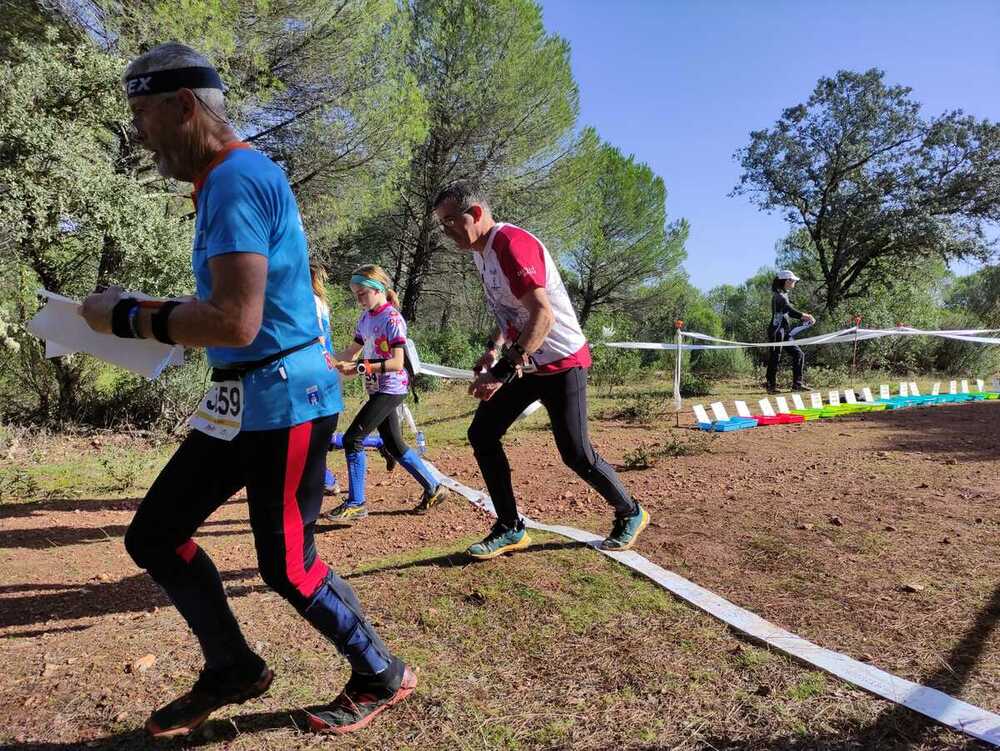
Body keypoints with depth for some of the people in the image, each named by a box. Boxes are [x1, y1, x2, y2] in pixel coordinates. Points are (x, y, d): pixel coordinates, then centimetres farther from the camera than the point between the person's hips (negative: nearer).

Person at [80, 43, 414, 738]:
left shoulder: (236, 180, -16)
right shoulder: (226, 181, 16)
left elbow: (235, 322, -26)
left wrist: (126, 317, -12)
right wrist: (150, 315, 12)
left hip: (284, 401, -10)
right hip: (241, 401, 10)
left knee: (287, 567, 2)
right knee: (153, 537, 15)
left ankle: (383, 677, 26)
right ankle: (234, 671, 32)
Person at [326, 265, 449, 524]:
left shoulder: (392, 319, -16)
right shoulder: (365, 318, 10)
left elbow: (397, 362, -22)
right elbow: (351, 352, 15)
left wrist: (361, 367, -29)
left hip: (391, 389, -9)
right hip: (377, 389, 9)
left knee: (352, 438, -10)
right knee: (394, 445, 13)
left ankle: (355, 504, 0)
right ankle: (433, 488, 25)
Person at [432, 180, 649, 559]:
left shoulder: (511, 244, -23)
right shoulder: (481, 251, 8)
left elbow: (543, 316, -33)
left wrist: (503, 371, -35)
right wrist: (494, 350, 5)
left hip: (561, 362, -9)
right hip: (524, 363, 9)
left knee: (576, 454, -6)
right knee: (481, 434, 3)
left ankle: (630, 514, 22)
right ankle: (511, 529, 13)